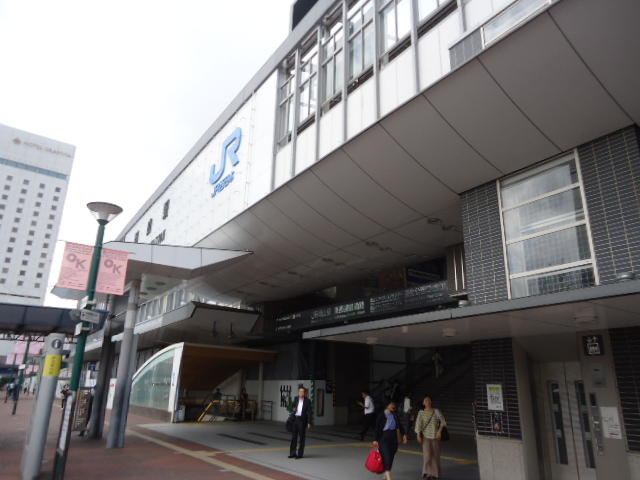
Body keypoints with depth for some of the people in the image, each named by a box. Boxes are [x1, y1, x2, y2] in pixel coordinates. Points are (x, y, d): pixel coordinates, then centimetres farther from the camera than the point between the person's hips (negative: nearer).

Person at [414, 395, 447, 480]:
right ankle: (427, 472, 12)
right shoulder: (421, 412, -4)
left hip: (435, 436, 1)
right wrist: (418, 435, -10)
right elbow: (418, 424, -5)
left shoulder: (436, 411, -3)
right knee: (427, 454, -6)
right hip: (426, 436, -1)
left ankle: (435, 473, 22)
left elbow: (442, 421, -4)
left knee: (435, 455, 7)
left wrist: (440, 430, -16)